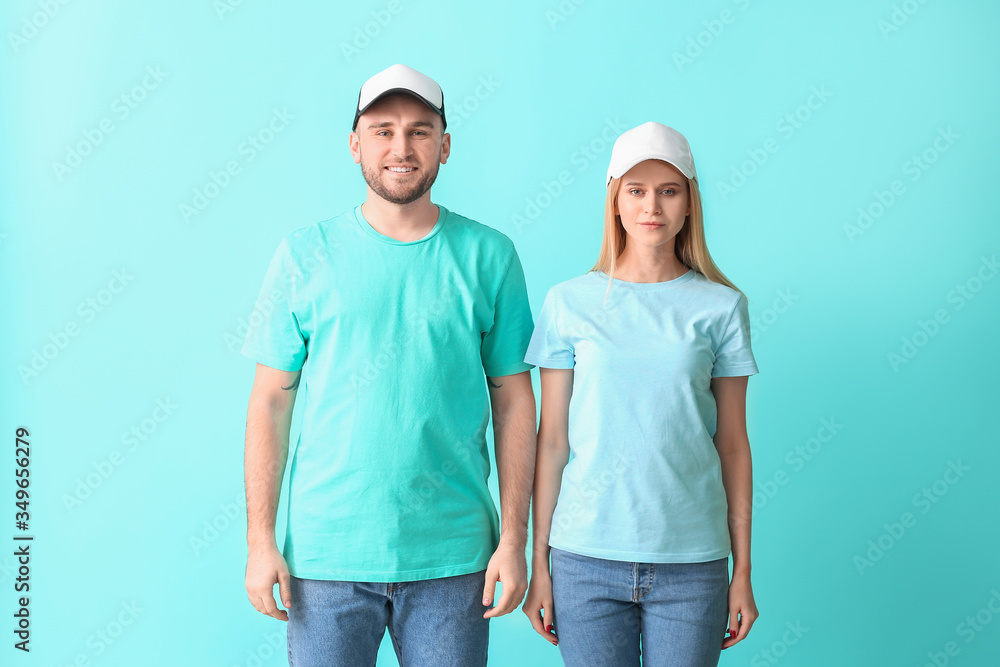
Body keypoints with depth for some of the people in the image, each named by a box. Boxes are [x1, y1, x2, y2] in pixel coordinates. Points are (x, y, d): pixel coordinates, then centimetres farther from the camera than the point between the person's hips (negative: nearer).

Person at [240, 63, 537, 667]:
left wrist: (514, 539, -2)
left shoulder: (489, 256, 2)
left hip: (452, 558, 0)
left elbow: (514, 402, 3)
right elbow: (271, 402, 2)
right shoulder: (305, 255, 1)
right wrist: (261, 541, -3)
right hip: (326, 555, 0)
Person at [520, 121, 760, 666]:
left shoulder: (721, 306, 2)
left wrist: (743, 571, 4)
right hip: (586, 559, 0)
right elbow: (551, 439, 3)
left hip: (692, 562, 0)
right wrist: (538, 563, 3)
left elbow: (732, 444, 4)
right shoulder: (568, 303, 1)